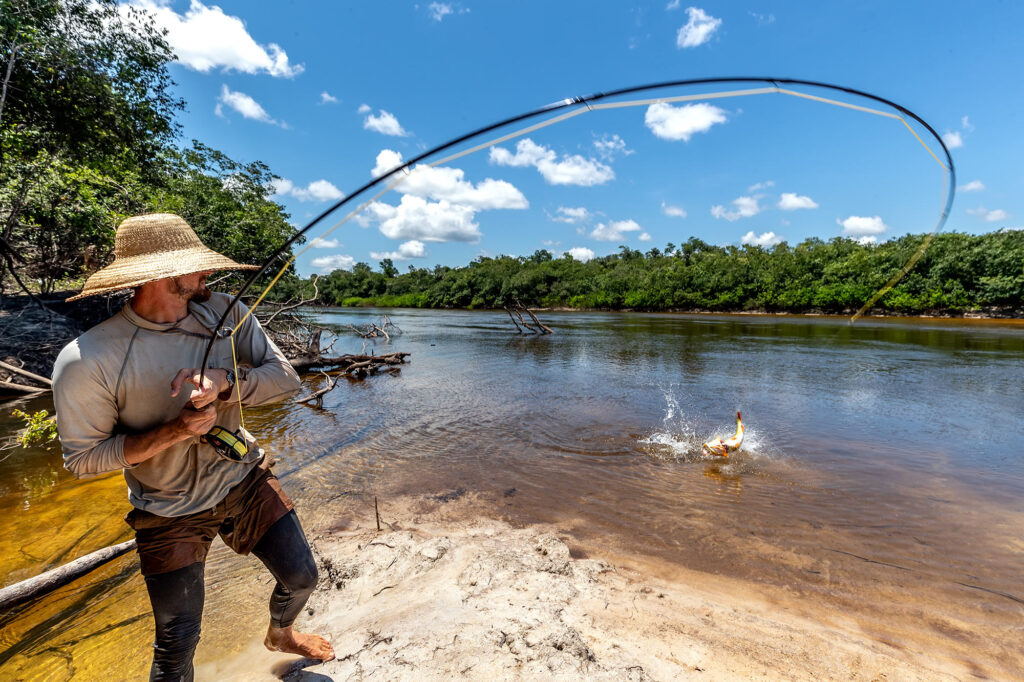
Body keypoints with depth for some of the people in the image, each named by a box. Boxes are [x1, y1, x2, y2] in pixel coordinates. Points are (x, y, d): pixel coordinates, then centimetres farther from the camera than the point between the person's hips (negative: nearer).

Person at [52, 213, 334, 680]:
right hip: (170, 512, -3)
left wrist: (225, 381, -32)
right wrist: (171, 432, -28)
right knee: (177, 644, 8)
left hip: (245, 480, 4)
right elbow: (82, 458, -13)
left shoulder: (225, 313, -10)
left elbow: (285, 377, -14)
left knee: (301, 577, 15)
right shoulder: (86, 361, -22)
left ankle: (280, 634, 51)